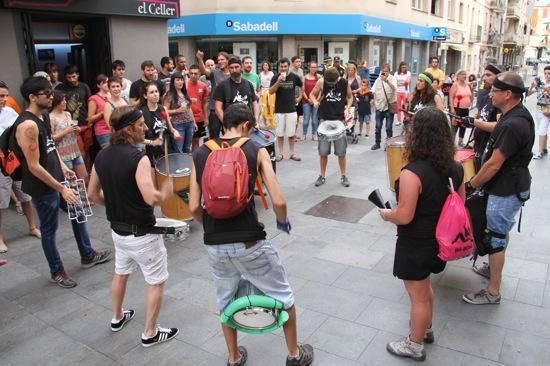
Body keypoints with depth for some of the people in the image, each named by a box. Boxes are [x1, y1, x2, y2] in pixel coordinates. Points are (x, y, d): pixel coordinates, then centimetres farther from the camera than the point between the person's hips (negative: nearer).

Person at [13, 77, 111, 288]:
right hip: (42, 186, -9)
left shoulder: (44, 116, 4)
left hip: (57, 177, 9)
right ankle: (57, 272, 26)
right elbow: (34, 167, -25)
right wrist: (62, 189, -22)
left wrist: (63, 168, 9)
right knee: (49, 229, 7)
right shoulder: (28, 125, -25)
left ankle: (87, 256, 36)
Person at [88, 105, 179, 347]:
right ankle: (150, 334, 21)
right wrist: (166, 191, -14)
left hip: (117, 229, 8)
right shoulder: (138, 158, -24)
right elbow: (151, 198, -34)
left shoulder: (102, 156, 0)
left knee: (121, 273, 29)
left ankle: (118, 318, 48)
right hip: (141, 233, -8)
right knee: (157, 281, 10)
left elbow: (93, 193, 9)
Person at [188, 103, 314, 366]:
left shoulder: (199, 155, 5)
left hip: (215, 245, 4)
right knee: (283, 296, 20)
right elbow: (278, 202, -10)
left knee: (225, 302, 26)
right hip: (250, 242, -3)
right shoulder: (256, 151, -3)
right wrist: (283, 221, 12)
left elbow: (194, 207, 3)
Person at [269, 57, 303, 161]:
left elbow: (303, 87, 16)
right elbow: (271, 92, -12)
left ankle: (292, 153, 15)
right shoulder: (276, 77, -2)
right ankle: (281, 153, 15)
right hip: (279, 110, 0)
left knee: (291, 133, 4)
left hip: (291, 110, 0)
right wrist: (278, 81, -22)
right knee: (280, 133, 5)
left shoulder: (294, 77, 0)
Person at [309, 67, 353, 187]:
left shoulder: (345, 83, -6)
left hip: (339, 120, 0)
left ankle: (343, 176, 18)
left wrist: (347, 108, -7)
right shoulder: (321, 82, -8)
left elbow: (350, 97, 10)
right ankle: (322, 176, 18)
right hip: (324, 120, 0)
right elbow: (312, 94, 4)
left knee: (341, 151, 3)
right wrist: (315, 102, -17)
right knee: (323, 151, 4)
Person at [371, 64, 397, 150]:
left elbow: (394, 88, -24)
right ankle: (377, 143, 20)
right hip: (379, 107, 4)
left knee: (389, 127, 1)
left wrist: (387, 80, -36)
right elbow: (373, 91, 7)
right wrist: (374, 101, -4)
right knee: (378, 127, 9)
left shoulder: (392, 79, -5)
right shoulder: (378, 80, 6)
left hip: (389, 107, -3)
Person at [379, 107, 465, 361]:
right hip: (438, 240, 8)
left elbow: (404, 217, -26)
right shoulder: (455, 167, -5)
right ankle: (426, 329, 49)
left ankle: (415, 345, 32)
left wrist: (385, 214, -6)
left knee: (418, 296, 12)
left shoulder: (412, 172, -29)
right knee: (425, 288, 29)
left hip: (416, 245, -7)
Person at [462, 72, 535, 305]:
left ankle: (493, 292, 13)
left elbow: (494, 165, -24)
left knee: (495, 238, 0)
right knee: (502, 231, 25)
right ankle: (494, 268, 46)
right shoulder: (517, 114, 3)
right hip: (511, 186, 10)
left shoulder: (512, 125, -29)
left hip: (505, 191, -10)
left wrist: (471, 185, -13)